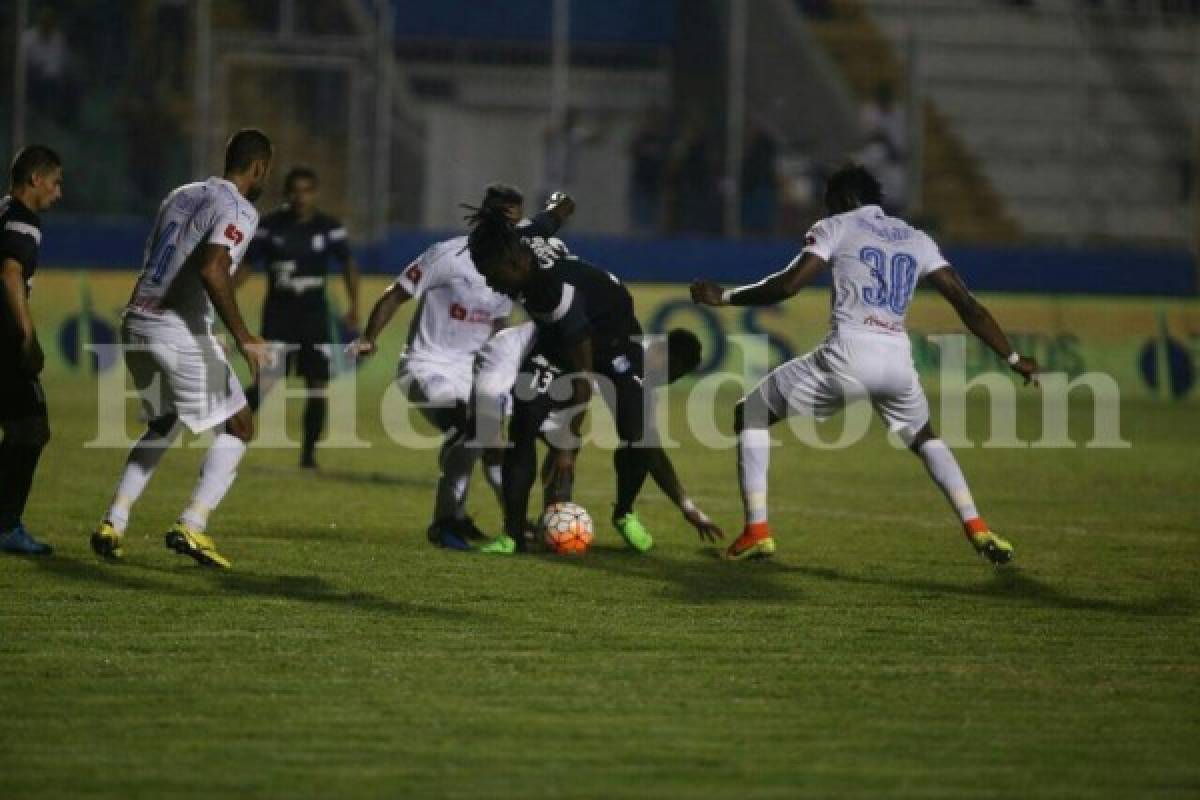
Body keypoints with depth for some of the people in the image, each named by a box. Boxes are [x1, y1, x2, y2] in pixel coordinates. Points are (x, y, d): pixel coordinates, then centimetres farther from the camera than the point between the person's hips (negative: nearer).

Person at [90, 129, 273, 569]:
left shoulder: (180, 195, 17)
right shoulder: (239, 210, -7)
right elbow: (212, 270, -23)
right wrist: (243, 337, -23)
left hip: (136, 322, 8)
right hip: (180, 332, -8)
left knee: (163, 425, 26)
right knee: (238, 425, 7)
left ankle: (113, 524, 16)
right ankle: (191, 527, -4)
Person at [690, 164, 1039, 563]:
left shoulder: (836, 228, 8)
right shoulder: (916, 239, 21)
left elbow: (787, 285, -4)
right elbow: (966, 303, 15)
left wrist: (724, 297, 8)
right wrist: (1012, 358, 20)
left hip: (847, 355, -5)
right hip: (898, 361, 5)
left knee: (749, 413, 14)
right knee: (924, 438, 33)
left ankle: (757, 531, 4)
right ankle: (977, 529, 15)